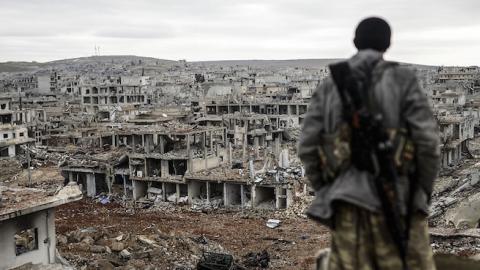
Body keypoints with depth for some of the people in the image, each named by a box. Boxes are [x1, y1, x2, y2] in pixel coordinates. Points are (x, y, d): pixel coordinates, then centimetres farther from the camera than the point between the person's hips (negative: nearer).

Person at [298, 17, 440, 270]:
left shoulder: (328, 85, 6)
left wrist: (325, 193, 14)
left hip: (349, 202, 3)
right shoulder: (402, 79, -2)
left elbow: (308, 146, 2)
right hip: (396, 200, -2)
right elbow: (427, 140, -10)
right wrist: (424, 191, 5)